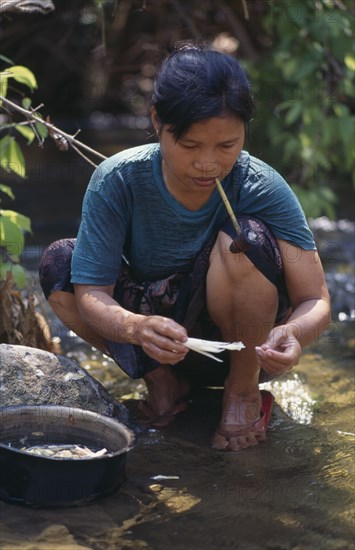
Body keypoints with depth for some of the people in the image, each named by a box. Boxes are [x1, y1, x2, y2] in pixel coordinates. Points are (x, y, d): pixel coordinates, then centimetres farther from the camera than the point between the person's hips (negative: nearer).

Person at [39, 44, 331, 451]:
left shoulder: (263, 189, -23)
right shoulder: (117, 181, -21)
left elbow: (316, 301, -23)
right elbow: (89, 294, -23)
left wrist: (293, 333, -48)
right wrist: (137, 327, -47)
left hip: (241, 339, -1)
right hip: (164, 334, 2)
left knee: (246, 238, -31)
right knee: (58, 263, -19)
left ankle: (244, 389, -8)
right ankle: (163, 381, -2)